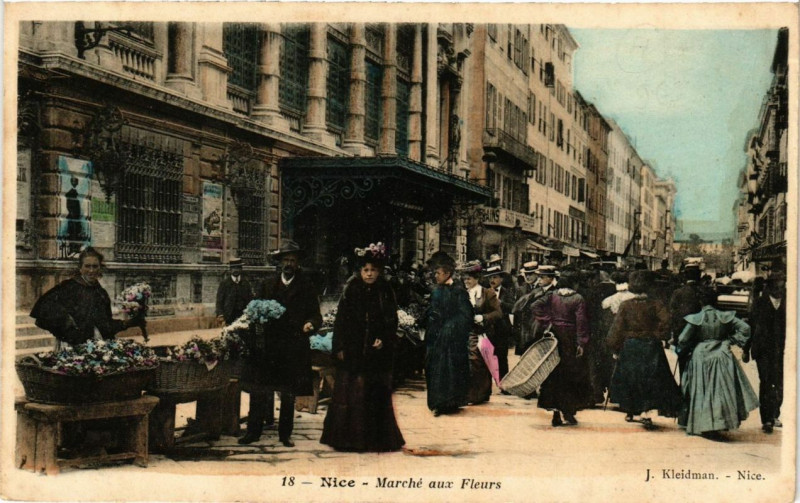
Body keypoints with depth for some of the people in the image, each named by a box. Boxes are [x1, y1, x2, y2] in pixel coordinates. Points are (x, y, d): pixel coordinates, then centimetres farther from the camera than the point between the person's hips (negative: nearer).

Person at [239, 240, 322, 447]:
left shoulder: (306, 288, 6)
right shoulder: (268, 286, 13)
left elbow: (316, 315, 5)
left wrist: (311, 323, -17)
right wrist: (256, 324, -10)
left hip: (294, 349, -1)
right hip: (267, 346, 1)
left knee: (289, 394, 7)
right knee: (259, 391, -1)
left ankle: (285, 433, 18)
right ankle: (253, 430, 9)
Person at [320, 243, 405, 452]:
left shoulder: (385, 291, 4)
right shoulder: (352, 290, 1)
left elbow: (392, 321, 5)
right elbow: (341, 320, 0)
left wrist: (384, 340, -10)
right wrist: (340, 347, -6)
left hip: (377, 353, 1)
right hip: (352, 351, -1)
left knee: (376, 396, 4)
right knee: (350, 394, 0)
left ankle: (375, 438, 13)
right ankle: (349, 437, 9)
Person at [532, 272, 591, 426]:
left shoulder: (552, 296, 4)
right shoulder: (578, 299, -7)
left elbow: (536, 305, -8)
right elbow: (581, 321, -12)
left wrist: (546, 321, -3)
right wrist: (581, 343, -11)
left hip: (554, 337, 4)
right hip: (570, 340, -4)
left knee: (554, 375, 9)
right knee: (572, 375, 7)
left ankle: (556, 415, 9)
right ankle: (568, 412, 2)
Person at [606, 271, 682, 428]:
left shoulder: (625, 305, -4)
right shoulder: (655, 304, -6)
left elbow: (617, 328, -4)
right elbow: (665, 321, -18)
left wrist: (615, 348, 3)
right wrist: (658, 337, -4)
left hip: (630, 346, 1)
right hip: (651, 347, -1)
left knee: (628, 379, 16)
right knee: (650, 378, 5)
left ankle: (629, 412, 25)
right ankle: (644, 411, -11)